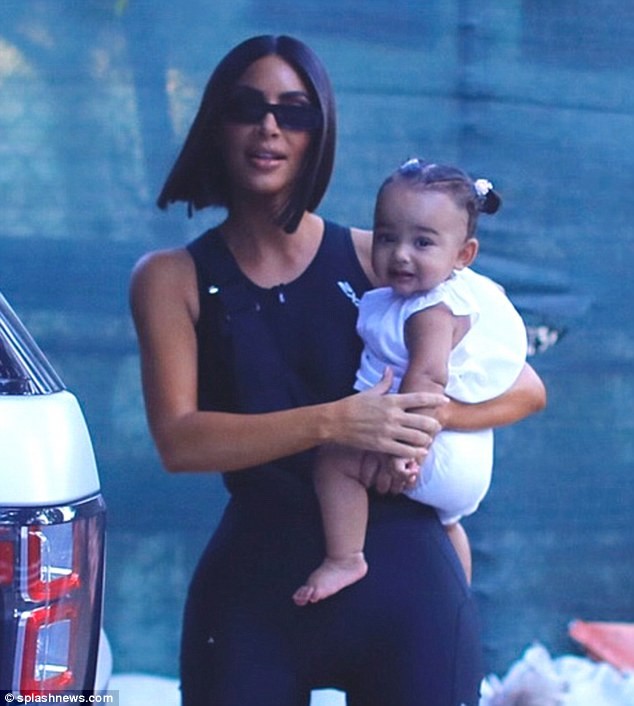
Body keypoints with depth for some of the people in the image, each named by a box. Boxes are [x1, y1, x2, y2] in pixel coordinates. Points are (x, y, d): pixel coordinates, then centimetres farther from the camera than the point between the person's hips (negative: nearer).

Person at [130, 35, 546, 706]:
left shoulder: (377, 260, 7)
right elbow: (178, 441, -9)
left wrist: (429, 413, -15)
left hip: (403, 579, 0)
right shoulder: (172, 278, 6)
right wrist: (333, 423, -21)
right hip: (253, 584, 0)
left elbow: (525, 387, 6)